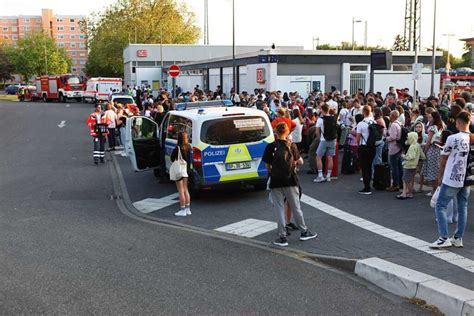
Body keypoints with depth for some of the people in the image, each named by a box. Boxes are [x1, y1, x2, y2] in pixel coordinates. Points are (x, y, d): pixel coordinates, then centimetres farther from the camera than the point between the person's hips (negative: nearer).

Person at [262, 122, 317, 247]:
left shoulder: (271, 147, -6)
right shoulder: (292, 146, -3)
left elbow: (268, 166, -4)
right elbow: (299, 161, 3)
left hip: (276, 182, -1)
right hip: (290, 181, 1)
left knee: (279, 209, 5)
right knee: (296, 207, 14)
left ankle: (282, 237, 7)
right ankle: (304, 232, 26)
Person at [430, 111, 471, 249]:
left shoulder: (453, 138, -14)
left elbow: (443, 160, -5)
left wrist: (441, 174, 11)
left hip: (452, 179, -6)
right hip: (467, 179, 6)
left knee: (440, 206, 1)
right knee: (462, 207, 12)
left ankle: (444, 238, -5)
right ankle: (458, 238, 17)